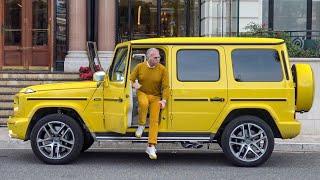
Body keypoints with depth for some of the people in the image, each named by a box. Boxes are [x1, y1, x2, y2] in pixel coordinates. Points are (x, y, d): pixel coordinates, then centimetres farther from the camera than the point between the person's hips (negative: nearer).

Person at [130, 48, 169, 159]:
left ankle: (151, 147, -6)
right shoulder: (140, 67, -5)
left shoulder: (162, 70, -7)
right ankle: (141, 125, -11)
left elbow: (165, 86, -7)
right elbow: (131, 79, 5)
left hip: (155, 97, 0)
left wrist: (164, 100, -19)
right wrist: (134, 84, -17)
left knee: (154, 120, -10)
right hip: (142, 93, 0)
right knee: (143, 103, -36)